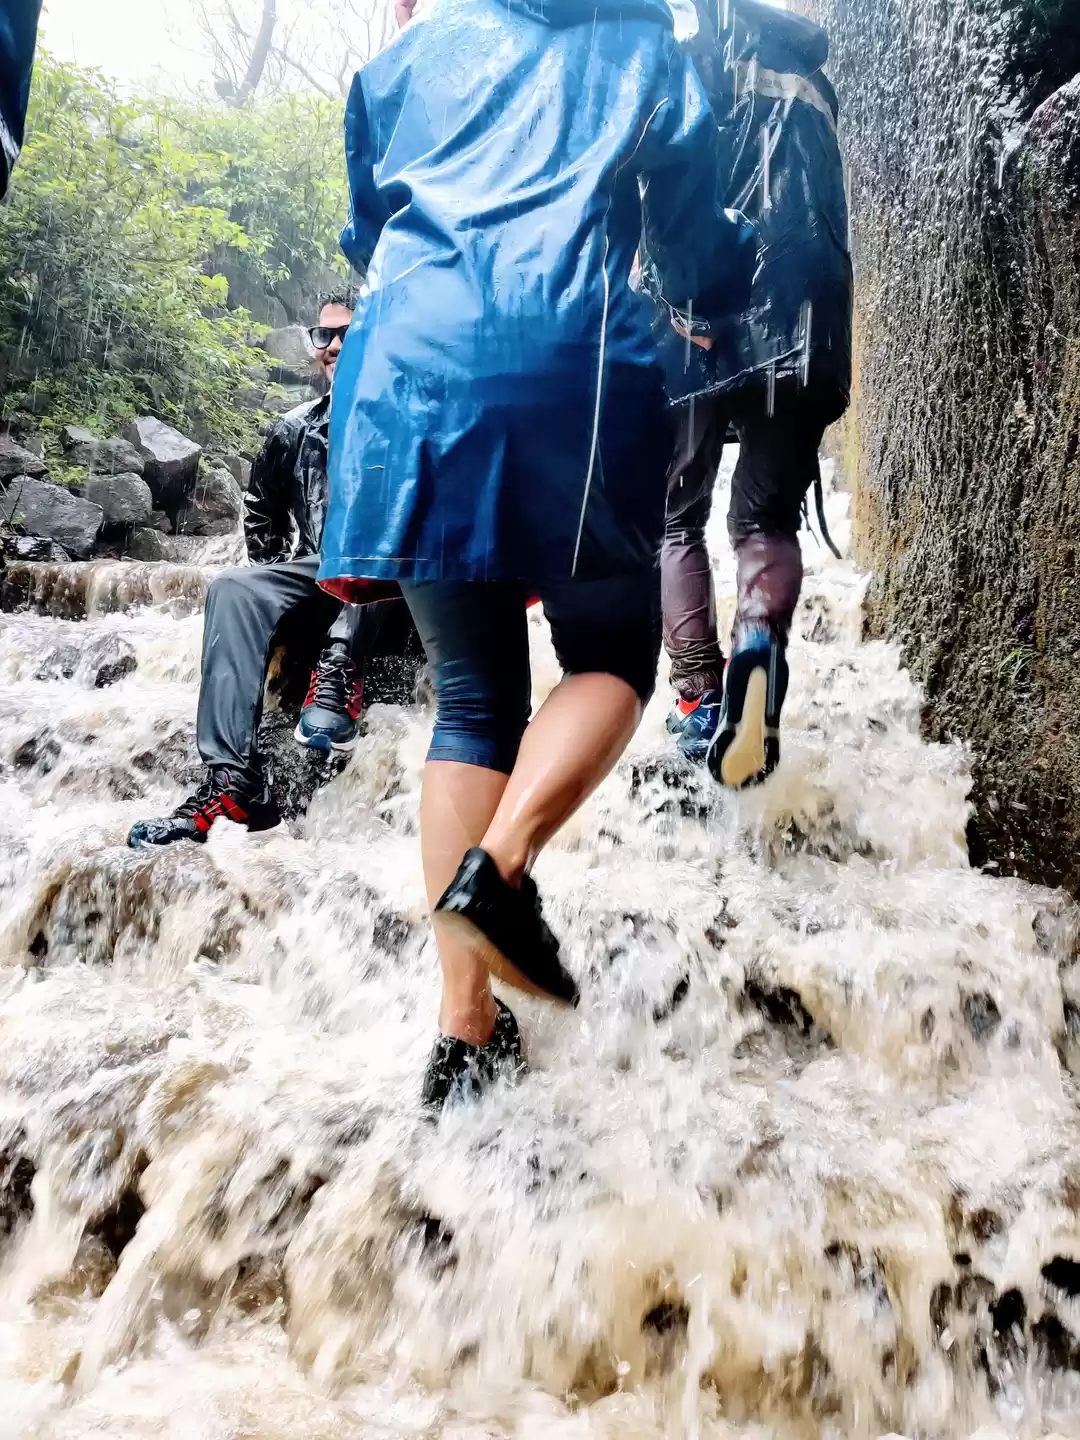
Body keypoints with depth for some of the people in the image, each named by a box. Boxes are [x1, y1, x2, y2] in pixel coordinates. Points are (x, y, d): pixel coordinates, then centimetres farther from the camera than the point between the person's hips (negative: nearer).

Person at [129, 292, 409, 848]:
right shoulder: (295, 430, 15)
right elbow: (262, 512, 26)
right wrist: (277, 575, 14)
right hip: (314, 578, 4)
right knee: (233, 590, -25)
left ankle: (338, 674, -43)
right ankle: (235, 781, -38)